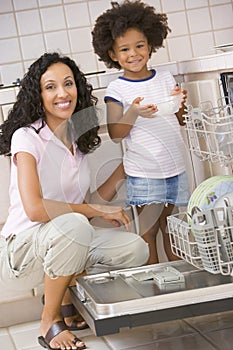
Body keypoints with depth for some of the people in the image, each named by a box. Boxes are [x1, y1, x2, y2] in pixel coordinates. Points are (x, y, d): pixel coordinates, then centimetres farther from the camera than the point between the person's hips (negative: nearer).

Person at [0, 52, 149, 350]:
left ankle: (63, 295, 9)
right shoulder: (27, 137, -13)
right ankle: (50, 323, -15)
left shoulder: (77, 141, 9)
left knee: (135, 249, -14)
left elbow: (88, 205, 9)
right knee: (74, 225, -37)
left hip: (62, 244, 7)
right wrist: (96, 210, -19)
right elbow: (35, 209, -25)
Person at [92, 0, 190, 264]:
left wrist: (180, 104, -6)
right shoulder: (117, 89, -6)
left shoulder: (165, 78, 7)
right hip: (144, 172, -4)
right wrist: (133, 114, -25)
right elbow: (115, 134, -9)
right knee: (148, 229, 2)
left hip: (175, 166, 4)